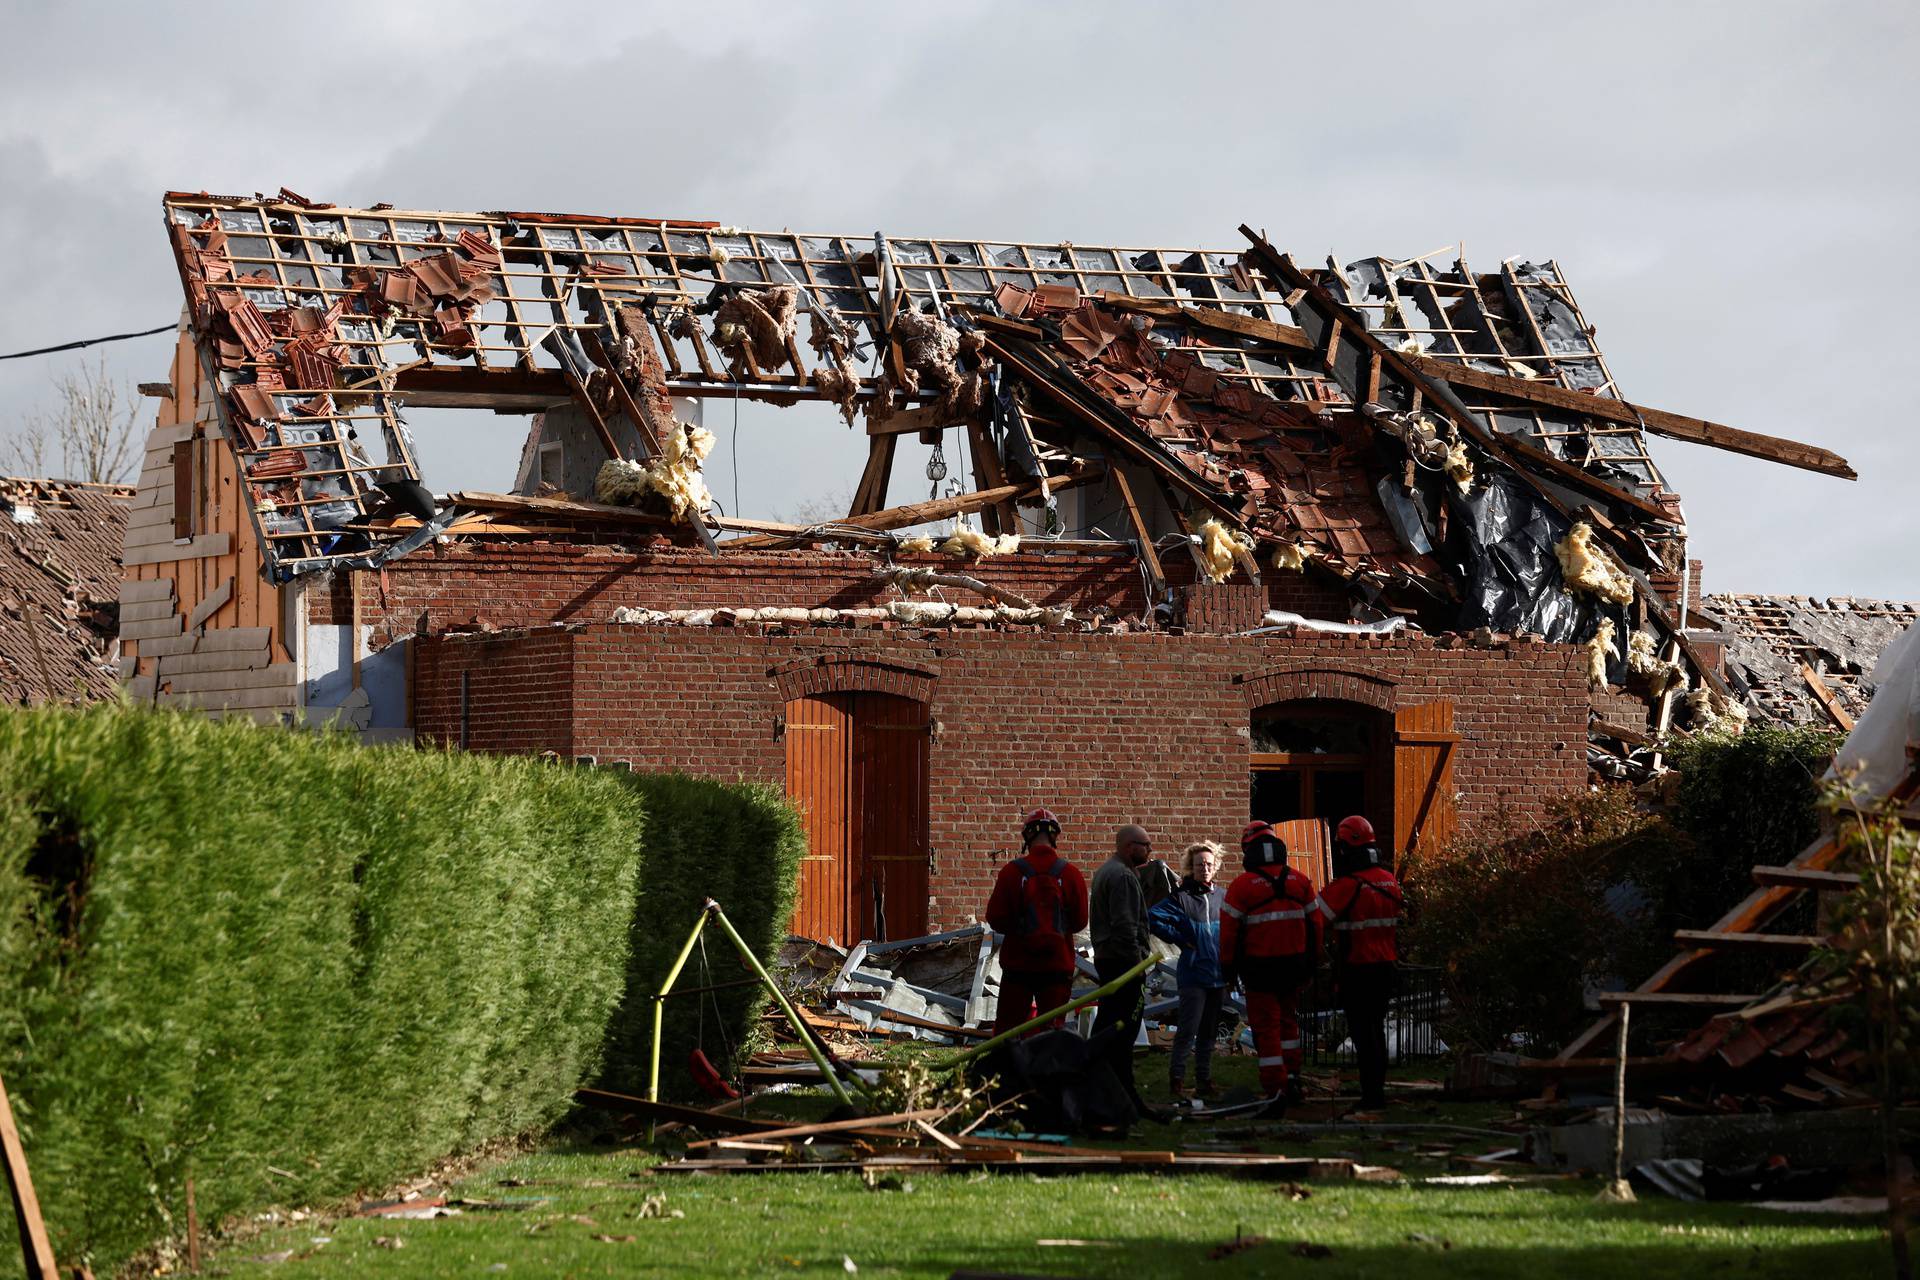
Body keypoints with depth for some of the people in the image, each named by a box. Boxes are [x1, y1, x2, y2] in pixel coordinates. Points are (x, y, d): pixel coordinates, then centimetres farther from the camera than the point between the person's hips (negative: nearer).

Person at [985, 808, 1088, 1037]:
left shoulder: (1012, 871, -8)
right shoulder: (1070, 873, -4)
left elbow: (995, 920, -4)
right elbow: (1080, 921, 3)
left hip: (1018, 965, -1)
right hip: (1058, 966, 1)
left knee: (1006, 1027, 8)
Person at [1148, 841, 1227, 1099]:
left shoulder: (1220, 898, 9)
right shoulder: (1181, 897, -7)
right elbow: (1152, 918, -13)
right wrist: (1180, 939, -11)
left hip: (1217, 977, 6)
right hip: (1193, 974, -6)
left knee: (1209, 1032, 11)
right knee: (1189, 1028, -9)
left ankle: (1204, 1080, 19)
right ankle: (1176, 1078, -2)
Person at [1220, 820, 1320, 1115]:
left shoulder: (1241, 886, -11)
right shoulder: (1300, 882, 2)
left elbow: (1229, 931, -9)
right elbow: (1314, 925, 7)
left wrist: (1228, 966, 4)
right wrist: (1310, 962, 18)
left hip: (1259, 968, -4)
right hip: (1293, 966, 4)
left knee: (1266, 1027, 1)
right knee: (1288, 1019, 23)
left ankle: (1275, 1089, -2)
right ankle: (1291, 1076, 21)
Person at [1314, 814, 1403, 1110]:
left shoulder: (1346, 886, -18)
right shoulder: (1390, 881, 6)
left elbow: (1313, 916, -17)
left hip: (1357, 971, -7)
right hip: (1387, 966, 7)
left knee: (1363, 1033, -2)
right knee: (1376, 1029, 17)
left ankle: (1372, 1093, -2)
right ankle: (1378, 1089, 23)